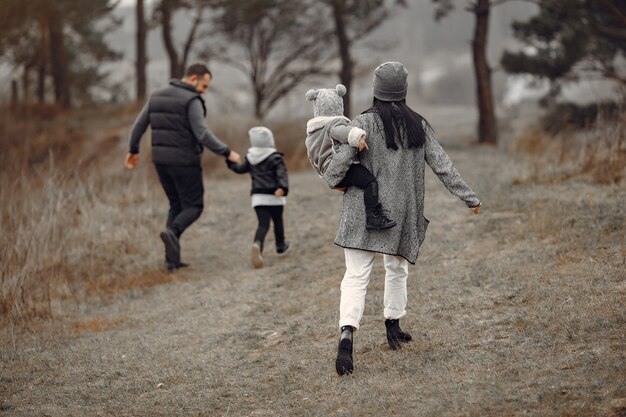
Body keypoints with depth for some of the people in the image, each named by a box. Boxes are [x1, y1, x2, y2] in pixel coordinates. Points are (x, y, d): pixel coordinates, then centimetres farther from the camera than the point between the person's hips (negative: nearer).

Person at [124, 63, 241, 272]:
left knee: (177, 205, 17)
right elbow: (202, 134, -23)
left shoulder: (158, 95, 8)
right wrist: (227, 153, -15)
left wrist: (133, 150, 25)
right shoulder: (192, 101, -15)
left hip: (161, 160, 7)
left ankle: (172, 258, 8)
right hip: (184, 161, -7)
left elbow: (139, 125, 13)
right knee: (194, 207, 5)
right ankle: (171, 232, -25)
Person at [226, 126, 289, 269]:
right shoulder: (275, 158, -5)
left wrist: (231, 162, 43)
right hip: (274, 197, -2)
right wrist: (283, 187, -33)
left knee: (263, 224, -4)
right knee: (278, 221, 19)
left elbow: (240, 169, 24)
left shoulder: (250, 158, 7)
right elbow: (282, 174, -20)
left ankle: (257, 244, -32)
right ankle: (281, 246, 34)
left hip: (258, 197, 2)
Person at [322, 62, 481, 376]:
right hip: (401, 211, 3)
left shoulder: (364, 123, -9)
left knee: (355, 275, -7)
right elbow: (442, 166, 3)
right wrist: (469, 197, 10)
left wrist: (332, 180, 4)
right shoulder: (418, 125, 2)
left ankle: (346, 334, -25)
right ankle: (393, 326, 32)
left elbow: (341, 160, -17)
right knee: (397, 268, 24)